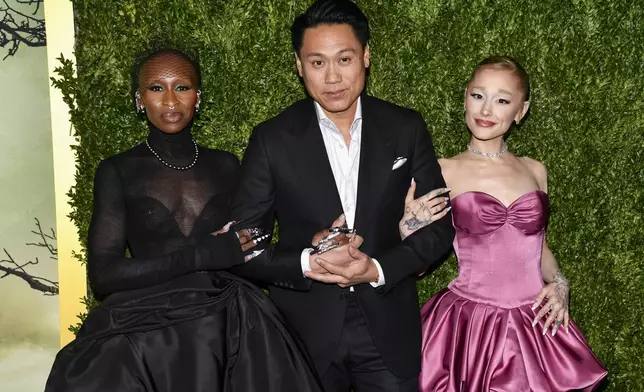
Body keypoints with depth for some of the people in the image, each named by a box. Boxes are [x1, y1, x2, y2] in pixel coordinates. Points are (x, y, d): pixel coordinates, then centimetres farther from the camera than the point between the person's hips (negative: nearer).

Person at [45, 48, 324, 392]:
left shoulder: (226, 165, 10)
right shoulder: (118, 171, 1)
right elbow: (103, 276, -7)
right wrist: (200, 255, -14)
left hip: (229, 327, 2)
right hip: (145, 331, -2)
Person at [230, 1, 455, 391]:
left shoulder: (406, 129, -3)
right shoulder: (273, 139, -7)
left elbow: (439, 227, 0)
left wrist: (379, 269, -14)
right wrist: (307, 262, -21)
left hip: (390, 330, 1)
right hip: (306, 330, -1)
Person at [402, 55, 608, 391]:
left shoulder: (534, 171, 6)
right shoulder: (442, 172, -6)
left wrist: (559, 283, 2)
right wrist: (409, 226, -21)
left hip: (535, 326, 4)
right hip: (468, 325, -3)